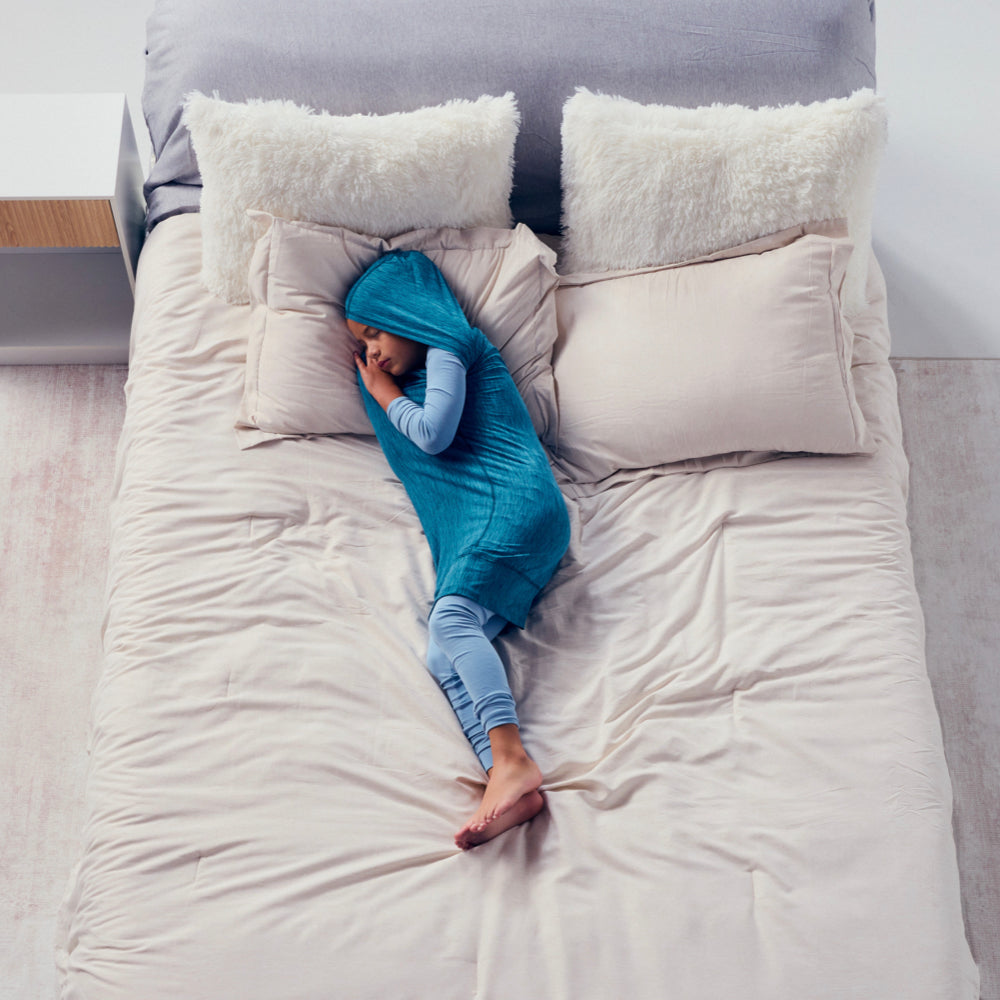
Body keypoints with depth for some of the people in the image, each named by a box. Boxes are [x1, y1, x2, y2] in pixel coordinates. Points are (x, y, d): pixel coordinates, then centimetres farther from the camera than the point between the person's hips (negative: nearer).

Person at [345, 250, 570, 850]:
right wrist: (379, 388, 35)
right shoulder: (420, 379, 36)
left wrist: (385, 393, 16)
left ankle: (513, 761, -42)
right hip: (471, 525, 8)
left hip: (512, 501, -8)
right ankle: (508, 782, -36)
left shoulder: (448, 342, 9)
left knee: (451, 616, -31)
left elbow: (434, 433, -2)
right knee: (443, 659, -16)